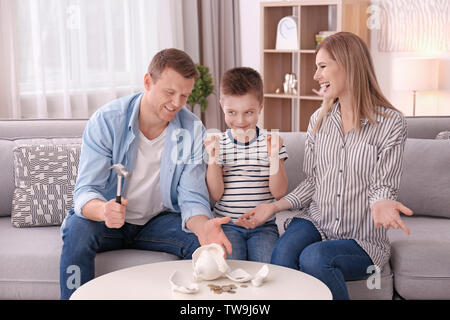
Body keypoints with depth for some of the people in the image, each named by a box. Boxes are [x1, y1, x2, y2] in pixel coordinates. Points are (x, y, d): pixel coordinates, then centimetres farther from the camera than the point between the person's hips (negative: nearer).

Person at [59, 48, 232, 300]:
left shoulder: (192, 130, -11)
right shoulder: (107, 121, -17)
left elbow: (192, 197, -13)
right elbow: (86, 190, -20)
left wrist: (203, 227, -38)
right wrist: (104, 211, -45)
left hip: (160, 221, 1)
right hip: (109, 221, -1)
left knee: (206, 242, -24)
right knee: (78, 229, -31)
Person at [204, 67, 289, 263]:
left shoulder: (270, 142, 1)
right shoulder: (218, 144, 2)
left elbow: (279, 192, -4)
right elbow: (215, 194, -3)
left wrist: (274, 157, -19)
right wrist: (212, 158, -17)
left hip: (263, 224, 0)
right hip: (227, 223, 0)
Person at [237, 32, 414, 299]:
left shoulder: (391, 124, -8)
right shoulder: (320, 119, 8)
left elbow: (382, 187, -8)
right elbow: (313, 182, 11)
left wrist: (380, 205, -31)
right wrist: (277, 205, -4)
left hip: (362, 240, -3)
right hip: (316, 222, 3)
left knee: (314, 257, -33)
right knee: (283, 252, -30)